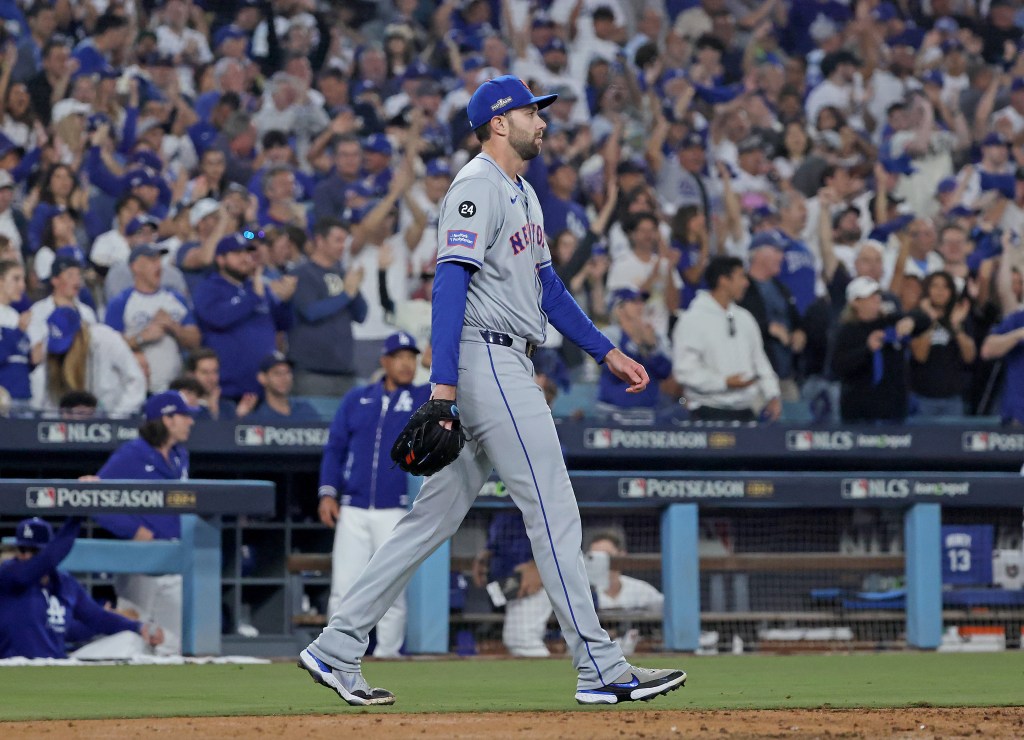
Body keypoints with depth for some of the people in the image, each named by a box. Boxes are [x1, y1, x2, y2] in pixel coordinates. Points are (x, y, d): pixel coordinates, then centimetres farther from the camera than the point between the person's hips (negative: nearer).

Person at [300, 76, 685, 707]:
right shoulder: (477, 186, -10)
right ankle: (601, 668, -6)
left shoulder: (523, 194, 22)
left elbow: (547, 287, 26)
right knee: (554, 513, -8)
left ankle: (337, 651, 9)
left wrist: (608, 353, 19)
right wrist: (444, 385, -25)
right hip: (487, 358, -10)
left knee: (436, 517, 8)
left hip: (510, 368, 10)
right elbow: (450, 282, -18)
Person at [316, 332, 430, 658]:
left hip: (396, 511, -1)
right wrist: (328, 492, 1)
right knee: (343, 586, -2)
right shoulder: (357, 399, 12)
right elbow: (335, 448, 11)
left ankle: (387, 652, 6)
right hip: (352, 509, 1)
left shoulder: (423, 398, 8)